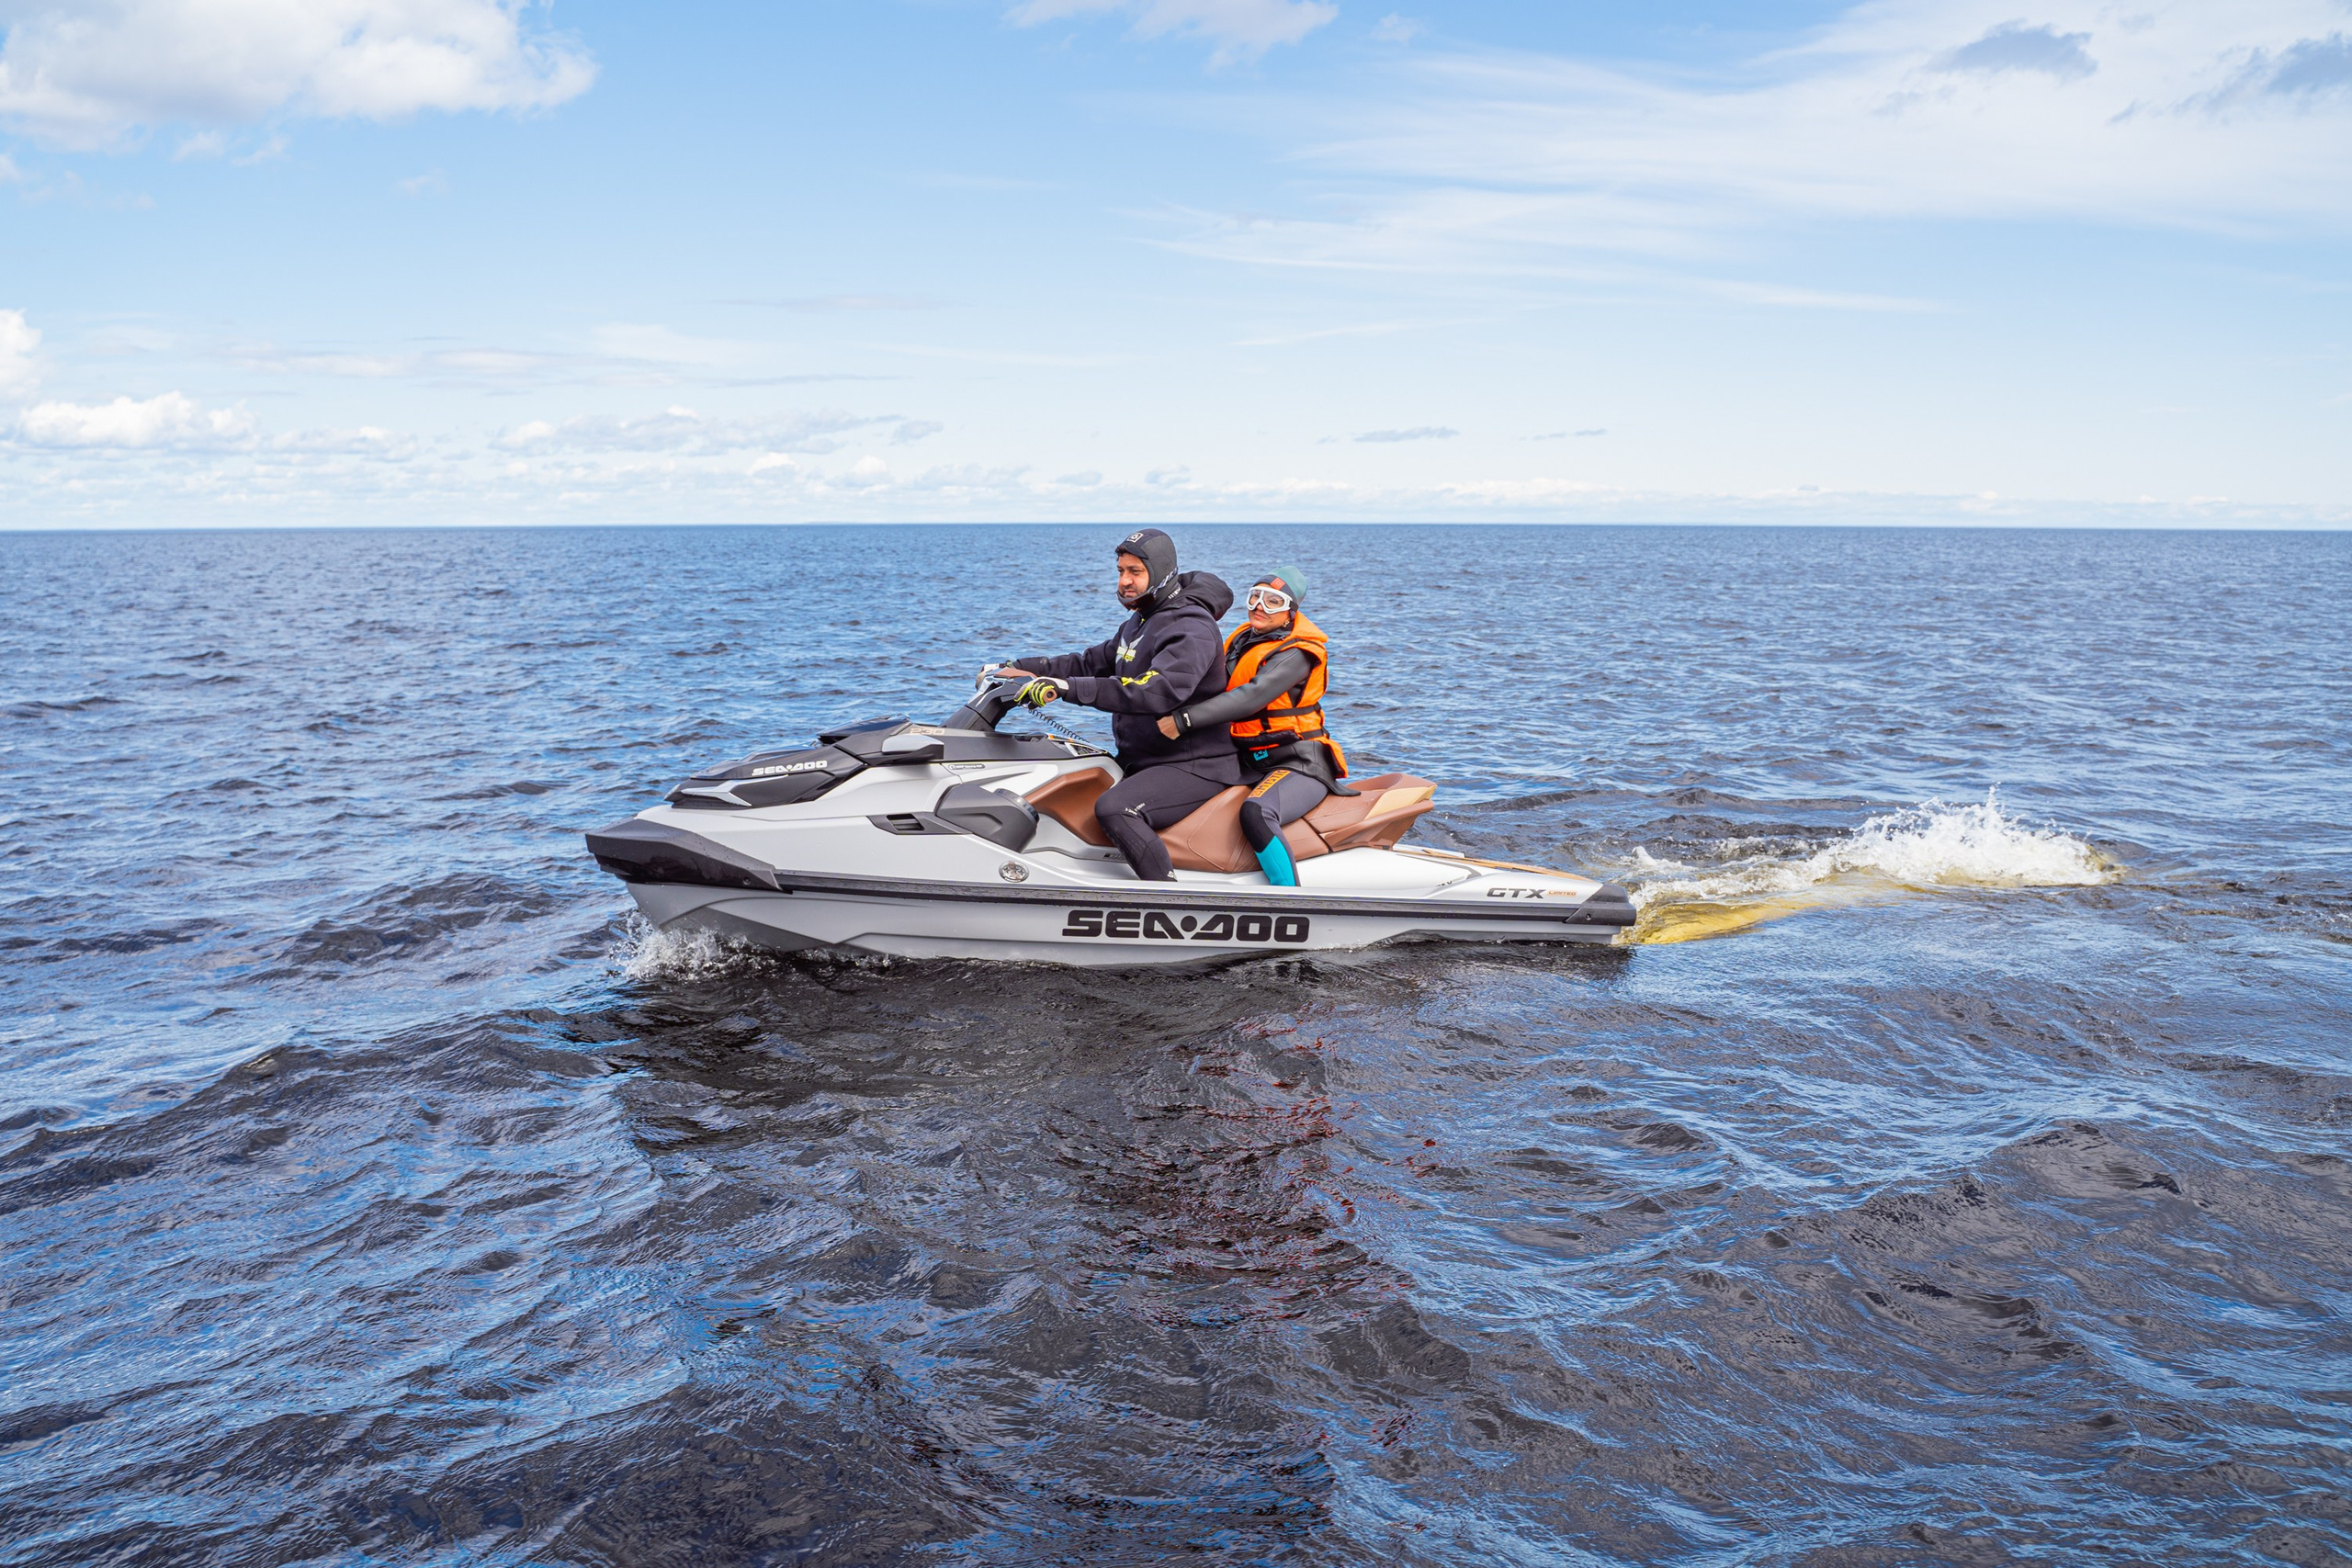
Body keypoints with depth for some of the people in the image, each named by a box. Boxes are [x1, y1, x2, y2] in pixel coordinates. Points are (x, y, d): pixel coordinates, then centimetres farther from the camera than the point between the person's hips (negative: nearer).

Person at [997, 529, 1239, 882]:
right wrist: (1025, 668, 12)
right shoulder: (1139, 622, 16)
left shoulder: (1191, 628, -17)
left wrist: (1068, 688, -40)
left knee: (1114, 808, -33)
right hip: (1141, 761, 11)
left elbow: (1159, 690, -34)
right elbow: (1092, 663, 26)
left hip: (1195, 768, -11)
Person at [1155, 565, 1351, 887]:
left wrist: (1184, 720, -32)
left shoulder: (1296, 653, -15)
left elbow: (1251, 698, -28)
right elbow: (1216, 689, 22)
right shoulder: (1242, 638, 12)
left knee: (1255, 813, -36)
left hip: (1299, 766, -9)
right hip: (1247, 762, 9)